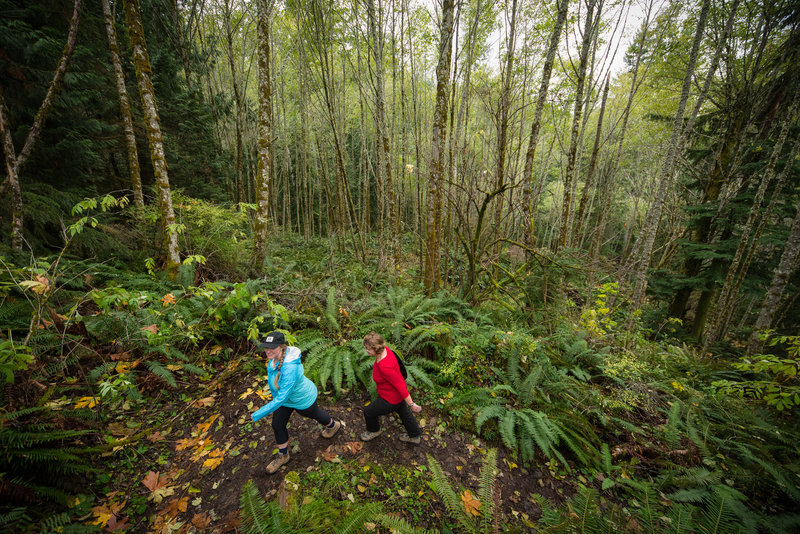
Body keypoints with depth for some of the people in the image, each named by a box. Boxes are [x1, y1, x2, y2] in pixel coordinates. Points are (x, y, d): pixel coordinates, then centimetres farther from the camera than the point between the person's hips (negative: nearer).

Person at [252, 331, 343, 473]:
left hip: (302, 400, -7)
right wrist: (274, 395, 19)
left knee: (314, 414, 23)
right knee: (277, 425, 15)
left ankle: (333, 425, 57)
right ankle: (283, 455, 43)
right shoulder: (273, 358, -19)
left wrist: (259, 414, -34)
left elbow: (282, 397, -41)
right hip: (283, 396, 7)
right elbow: (272, 378, 4)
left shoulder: (290, 367, -46)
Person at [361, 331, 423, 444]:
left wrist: (411, 404, -21)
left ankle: (374, 431, 51)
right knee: (403, 412, 30)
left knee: (369, 412, 18)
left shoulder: (384, 367, -42)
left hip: (391, 399, -8)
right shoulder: (384, 350, -17)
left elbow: (400, 385, -33)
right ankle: (414, 437, 55)